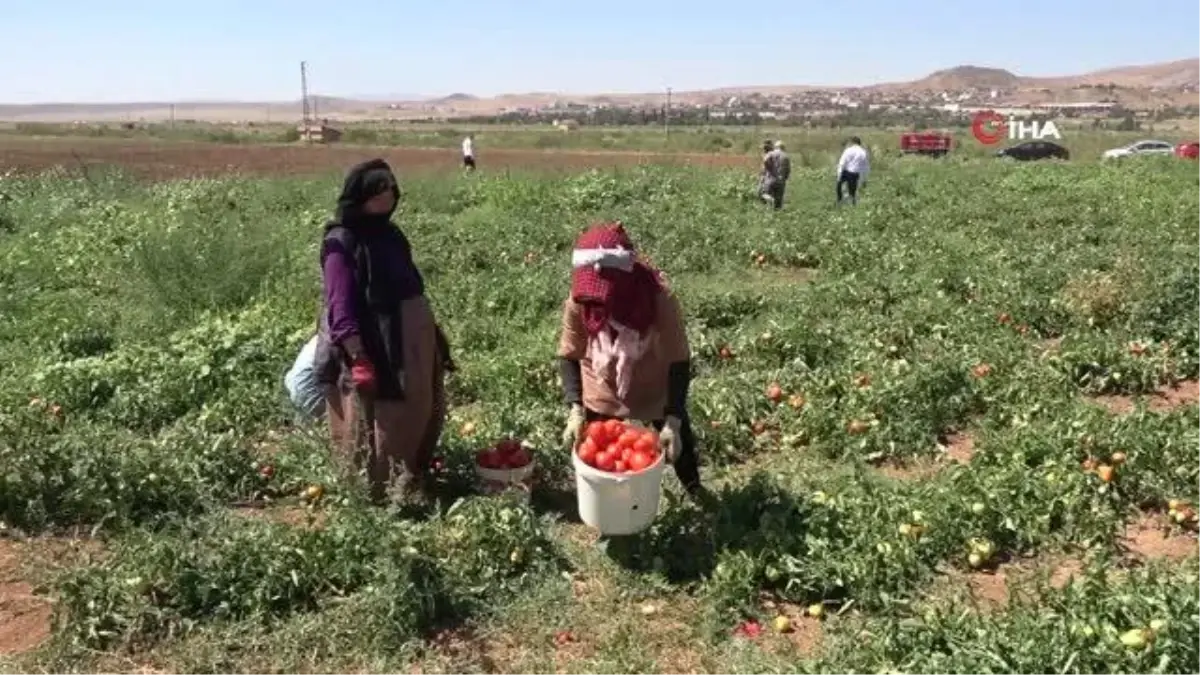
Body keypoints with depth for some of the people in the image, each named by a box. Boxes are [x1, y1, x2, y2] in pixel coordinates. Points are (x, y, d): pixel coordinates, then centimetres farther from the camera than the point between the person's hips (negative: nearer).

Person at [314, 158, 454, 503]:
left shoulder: (389, 233, 10)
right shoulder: (341, 243, -14)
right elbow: (341, 308, -19)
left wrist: (433, 337, 18)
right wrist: (359, 360, -26)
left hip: (413, 340, 9)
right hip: (375, 347, -8)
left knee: (420, 414, 18)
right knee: (376, 428, 5)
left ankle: (412, 482, 35)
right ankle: (378, 493, 19)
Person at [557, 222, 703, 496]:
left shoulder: (660, 300, -34)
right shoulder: (578, 302, -27)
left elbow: (679, 362, -25)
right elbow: (569, 356, -14)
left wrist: (673, 420, -31)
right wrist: (575, 410, -25)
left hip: (656, 394, -1)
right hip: (601, 397, 1)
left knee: (678, 445, 20)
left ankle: (696, 493, 53)